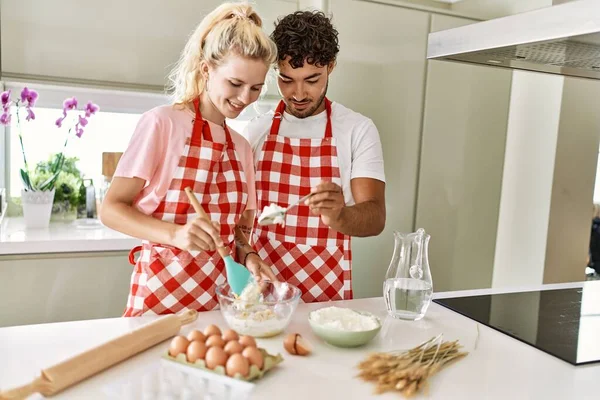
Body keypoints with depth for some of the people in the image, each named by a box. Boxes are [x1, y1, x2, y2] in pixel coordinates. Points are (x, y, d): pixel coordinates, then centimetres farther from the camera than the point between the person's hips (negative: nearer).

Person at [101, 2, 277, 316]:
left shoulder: (242, 146, 8)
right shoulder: (162, 122, -10)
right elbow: (111, 209, -11)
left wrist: (247, 256, -9)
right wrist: (174, 234, -27)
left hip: (222, 296, 5)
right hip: (163, 293, -5)